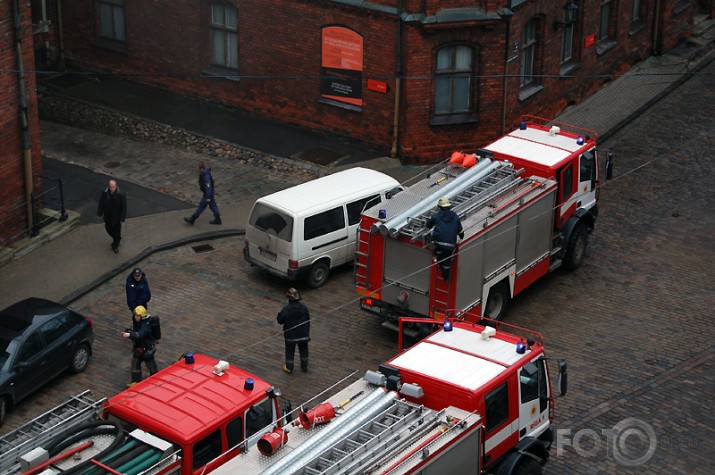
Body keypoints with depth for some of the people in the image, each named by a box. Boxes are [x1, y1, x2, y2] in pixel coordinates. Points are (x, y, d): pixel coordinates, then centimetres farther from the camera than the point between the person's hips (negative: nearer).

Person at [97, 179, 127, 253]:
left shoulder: (121, 195, -23)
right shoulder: (105, 193, -14)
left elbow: (124, 207, -15)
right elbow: (101, 203, -1)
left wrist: (122, 218, -13)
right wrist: (99, 213, 4)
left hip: (116, 217, -3)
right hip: (107, 216, 4)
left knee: (117, 232, 8)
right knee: (109, 229, 22)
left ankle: (115, 246, 28)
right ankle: (115, 238, 51)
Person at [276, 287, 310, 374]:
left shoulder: (286, 309, -23)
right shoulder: (303, 307, -12)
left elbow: (280, 320, -15)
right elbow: (307, 321, -3)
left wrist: (280, 314, 6)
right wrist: (307, 333, 9)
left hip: (290, 334, -3)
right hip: (303, 334, 3)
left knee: (290, 351, 15)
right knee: (303, 349, 20)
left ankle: (289, 368, 27)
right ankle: (304, 367, 33)